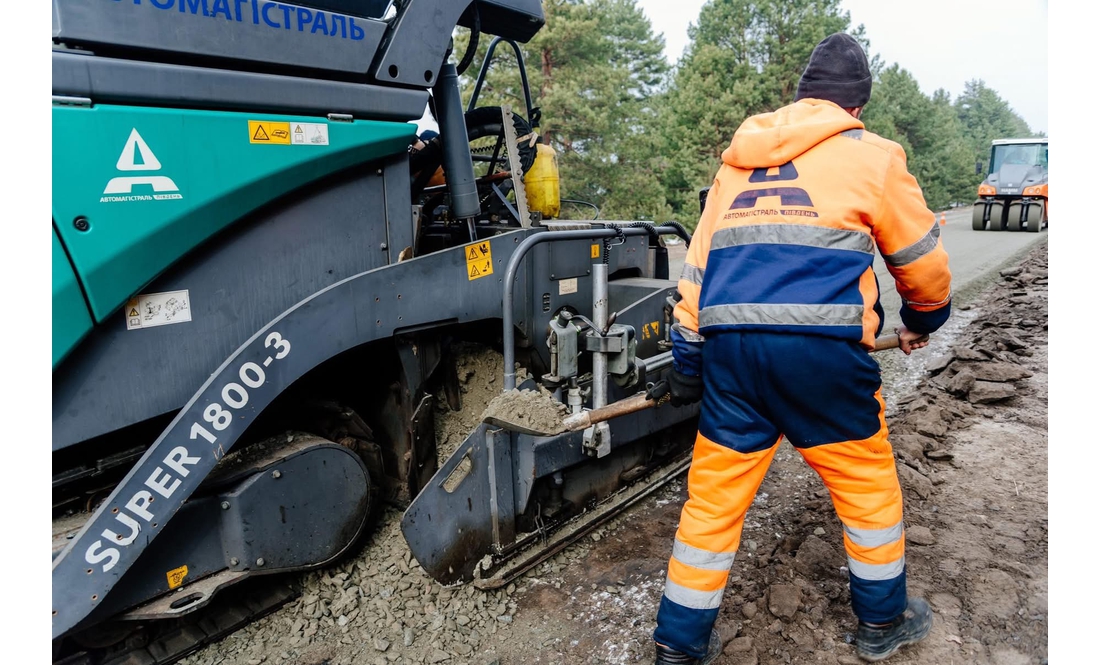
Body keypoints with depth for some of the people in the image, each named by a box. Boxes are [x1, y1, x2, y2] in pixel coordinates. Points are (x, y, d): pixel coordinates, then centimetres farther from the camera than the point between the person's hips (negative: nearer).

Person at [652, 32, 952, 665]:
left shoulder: (739, 159, 20)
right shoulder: (871, 154, 9)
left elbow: (699, 262, 16)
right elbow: (923, 260, 15)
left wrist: (687, 357, 17)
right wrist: (923, 320, 35)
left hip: (729, 344, 4)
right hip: (822, 348, -3)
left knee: (715, 495, 10)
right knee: (869, 484, 19)